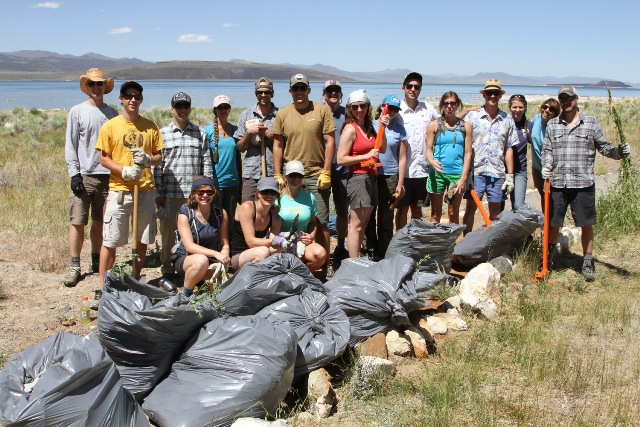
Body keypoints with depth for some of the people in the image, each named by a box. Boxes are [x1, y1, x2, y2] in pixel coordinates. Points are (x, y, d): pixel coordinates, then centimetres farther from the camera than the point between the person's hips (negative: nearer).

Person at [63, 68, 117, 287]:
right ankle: (74, 266, 4)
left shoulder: (112, 113, 10)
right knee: (77, 222, -3)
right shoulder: (77, 111, 2)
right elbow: (70, 145, 0)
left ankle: (96, 261, 22)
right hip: (84, 175, -2)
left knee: (99, 221, 10)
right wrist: (74, 174, -8)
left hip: (107, 175, 3)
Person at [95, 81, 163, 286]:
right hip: (119, 189, -3)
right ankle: (103, 284, 7)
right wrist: (124, 171, -15)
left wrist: (148, 159, -10)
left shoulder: (150, 127, 8)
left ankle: (136, 279, 24)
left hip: (146, 189, 3)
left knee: (142, 239, 9)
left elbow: (159, 156, 12)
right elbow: (103, 159, 0)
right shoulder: (110, 126, 1)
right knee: (110, 241, -2)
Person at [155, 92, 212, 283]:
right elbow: (157, 165, 3)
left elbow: (206, 163, 10)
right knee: (169, 232, 5)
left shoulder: (200, 133, 11)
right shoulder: (163, 134, 6)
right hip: (170, 193, -1)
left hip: (194, 193, 1)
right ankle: (167, 268, 17)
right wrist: (158, 193, -2)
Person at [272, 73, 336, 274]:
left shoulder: (322, 111, 2)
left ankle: (323, 266, 9)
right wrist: (278, 175, 3)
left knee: (321, 223, 0)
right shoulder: (283, 114, 7)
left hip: (317, 176, -2)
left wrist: (326, 172, -6)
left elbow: (330, 142, 0)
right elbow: (278, 146, 9)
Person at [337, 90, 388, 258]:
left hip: (371, 178, 9)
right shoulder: (350, 129, -10)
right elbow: (341, 159, -15)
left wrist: (382, 128, 6)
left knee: (364, 223, 10)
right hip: (358, 178, -9)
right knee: (356, 225, -7)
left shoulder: (368, 127, 14)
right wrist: (366, 156, -16)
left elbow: (382, 149, 15)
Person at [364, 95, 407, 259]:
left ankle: (382, 255, 16)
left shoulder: (399, 129, 5)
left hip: (390, 178, 0)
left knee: (386, 219, 5)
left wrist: (400, 183, 1)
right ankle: (371, 251, 22)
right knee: (368, 217, 7)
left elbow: (402, 158, 5)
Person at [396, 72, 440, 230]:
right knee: (402, 208, 6)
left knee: (417, 208, 14)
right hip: (403, 169, -3)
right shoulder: (397, 111, -5)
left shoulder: (428, 109, 6)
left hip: (422, 169, 3)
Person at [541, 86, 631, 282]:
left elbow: (603, 147, 6)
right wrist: (546, 166, -11)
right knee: (553, 223, 9)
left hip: (583, 183, -1)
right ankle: (549, 258, 28)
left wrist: (618, 151, -13)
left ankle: (588, 262, 17)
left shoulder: (591, 123, 4)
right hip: (558, 182, 2)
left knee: (586, 224, 3)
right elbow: (547, 150, 7)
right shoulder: (552, 124, 9)